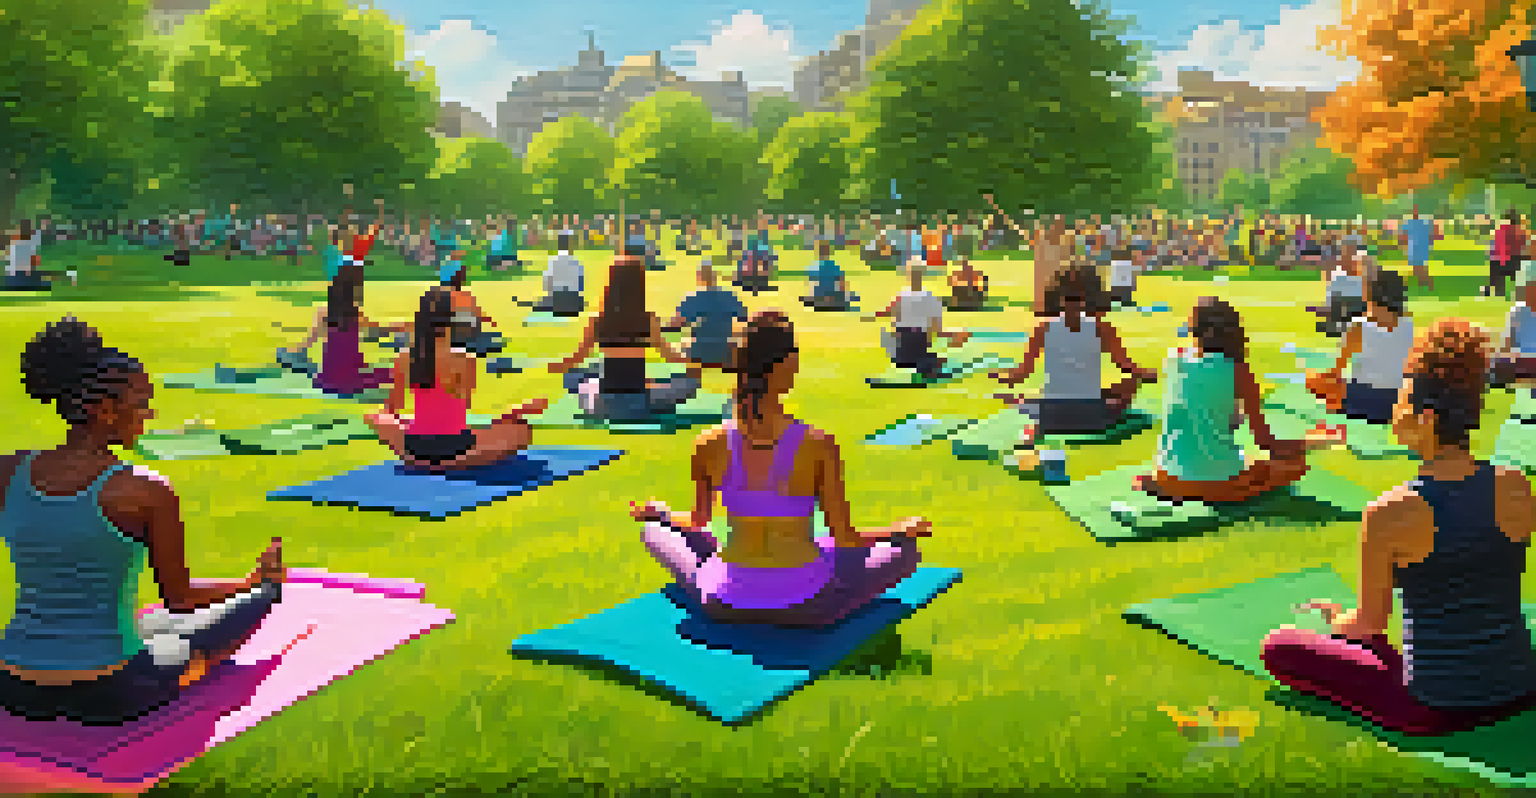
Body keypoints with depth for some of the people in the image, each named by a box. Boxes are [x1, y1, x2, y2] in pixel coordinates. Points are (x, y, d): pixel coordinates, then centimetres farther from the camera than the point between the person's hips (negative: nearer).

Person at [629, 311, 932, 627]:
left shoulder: (710, 444, -10)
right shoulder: (819, 445, -17)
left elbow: (698, 521, 5)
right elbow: (845, 539, -8)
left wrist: (654, 510, 27)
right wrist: (906, 528, 11)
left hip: (725, 603, 2)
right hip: (806, 606, -2)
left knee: (656, 528, 30)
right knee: (905, 550, 21)